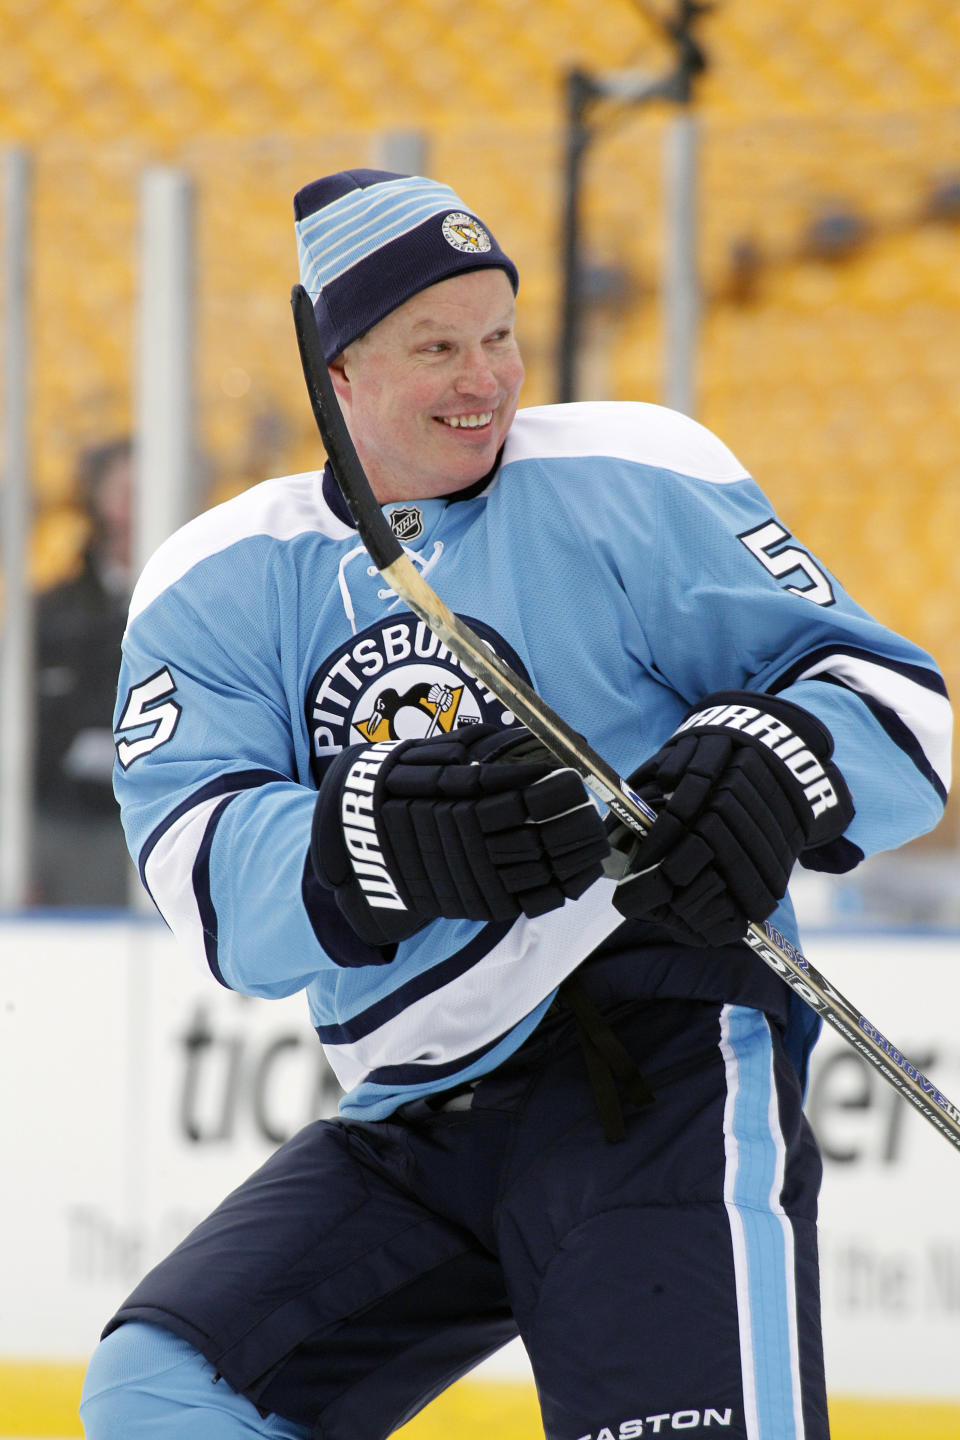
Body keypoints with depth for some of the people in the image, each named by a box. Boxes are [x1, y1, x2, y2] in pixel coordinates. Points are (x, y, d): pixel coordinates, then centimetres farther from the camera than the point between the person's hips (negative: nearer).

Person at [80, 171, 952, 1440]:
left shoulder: (640, 487, 0)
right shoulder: (216, 590, 7)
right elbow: (209, 876, -8)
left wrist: (779, 769, -25)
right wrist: (384, 842, -29)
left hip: (664, 1052, -4)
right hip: (415, 1132, 4)